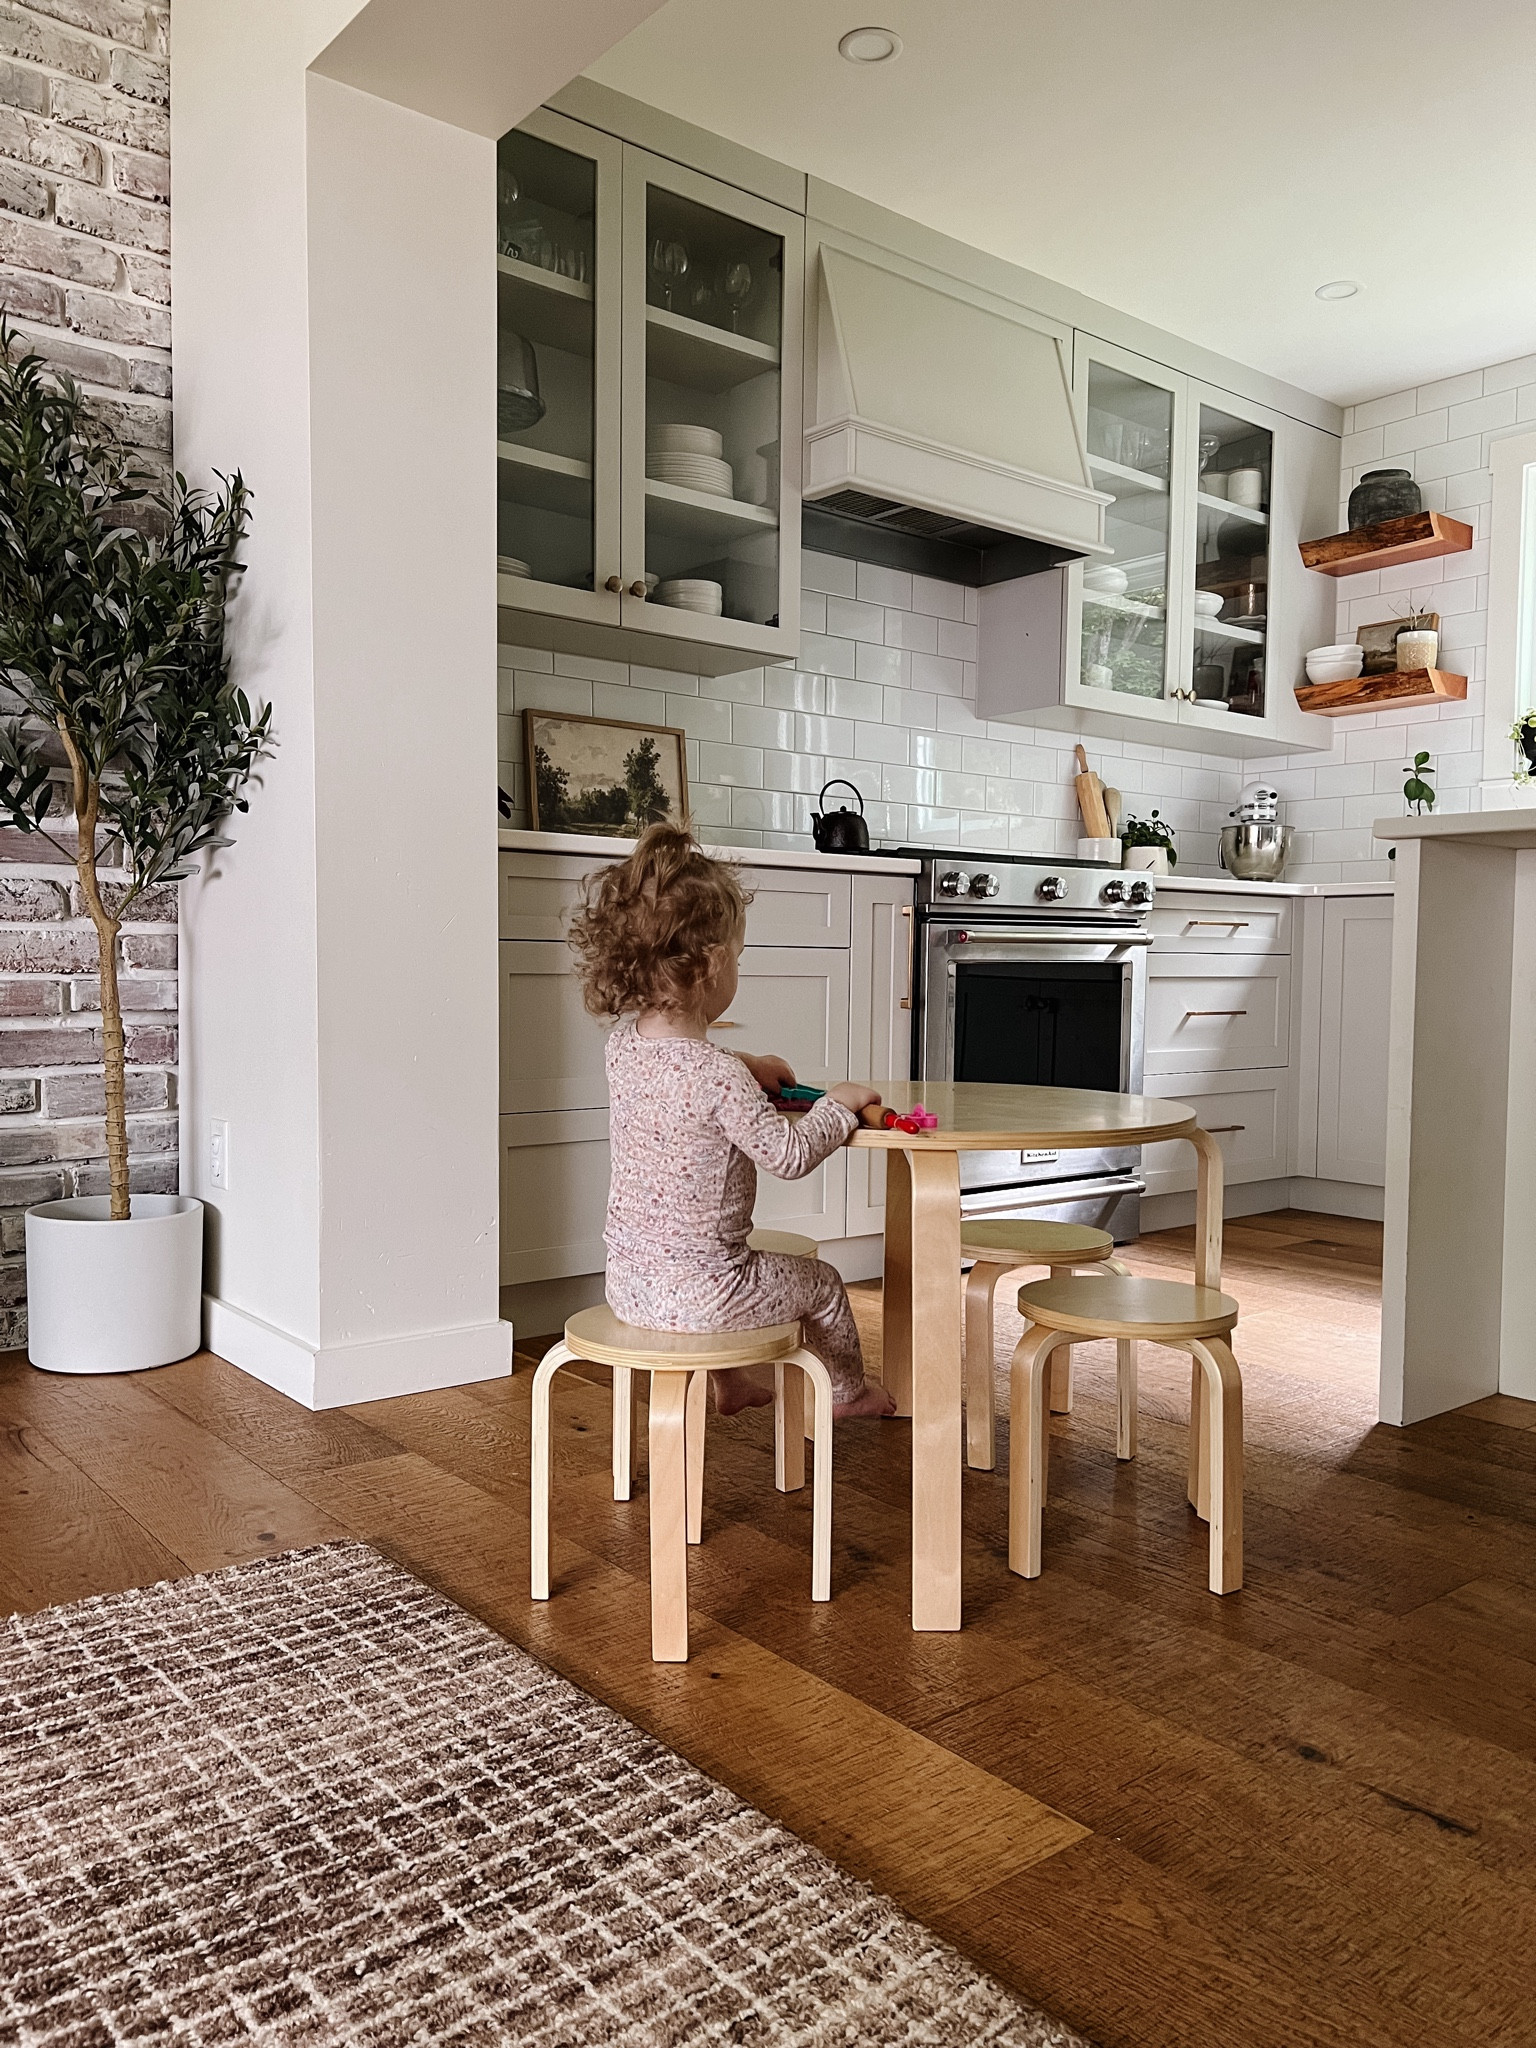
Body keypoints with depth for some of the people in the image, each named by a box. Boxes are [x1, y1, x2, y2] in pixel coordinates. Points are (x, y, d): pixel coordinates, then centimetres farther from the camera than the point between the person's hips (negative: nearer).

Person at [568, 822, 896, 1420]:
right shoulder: (718, 1078, -27)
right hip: (697, 1295, -7)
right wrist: (838, 1105, -4)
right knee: (821, 1283, 19)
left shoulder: (624, 1042, -3)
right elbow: (791, 1156, -19)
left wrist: (745, 1066, 14)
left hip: (628, 1282, 7)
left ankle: (731, 1383, 56)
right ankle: (848, 1390, 45)